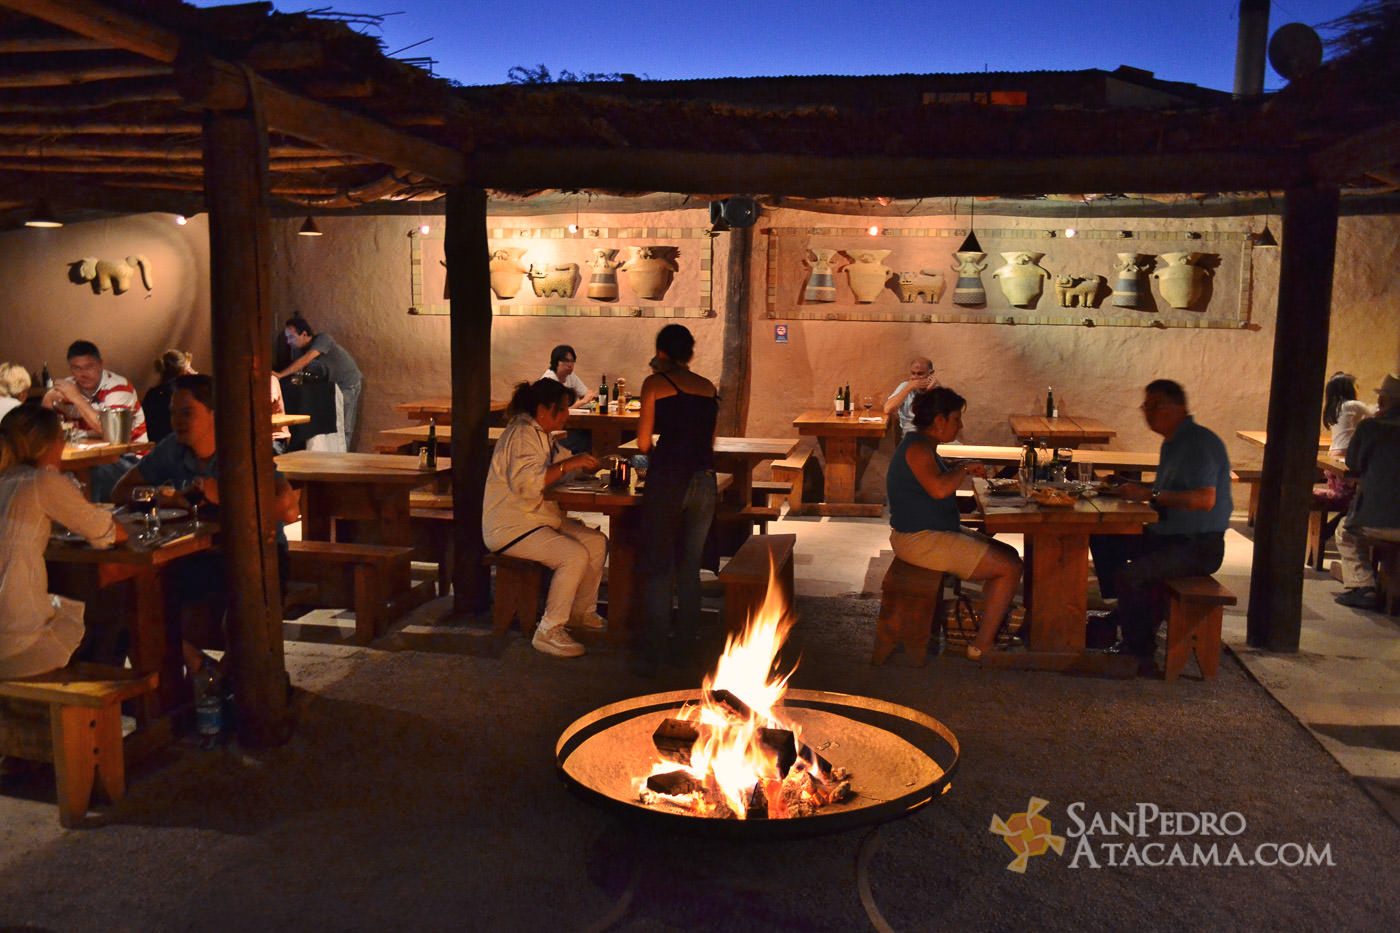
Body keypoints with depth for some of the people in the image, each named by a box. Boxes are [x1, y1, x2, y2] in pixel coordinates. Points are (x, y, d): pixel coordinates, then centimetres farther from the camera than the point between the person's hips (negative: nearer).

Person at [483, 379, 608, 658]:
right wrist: (567, 465, -30)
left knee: (597, 542, 2)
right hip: (510, 527, -11)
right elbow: (526, 483, -32)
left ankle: (581, 613, 15)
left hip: (536, 517, 11)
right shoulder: (522, 435, -19)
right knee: (575, 555, -26)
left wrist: (577, 465, 10)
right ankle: (548, 632, -18)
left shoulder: (538, 433, 14)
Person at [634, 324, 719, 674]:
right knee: (690, 565, 16)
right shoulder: (709, 387, 12)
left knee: (659, 567, 2)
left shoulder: (655, 383, -1)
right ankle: (686, 641, 24)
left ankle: (650, 652, 2)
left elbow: (644, 443, 0)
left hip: (668, 478, -4)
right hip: (704, 480, 4)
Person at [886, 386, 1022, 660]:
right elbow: (938, 489, -35)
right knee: (1010, 567, -10)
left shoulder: (923, 445, 13)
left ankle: (988, 626, 18)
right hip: (921, 541, -11)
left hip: (935, 532, 11)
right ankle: (982, 645, -4)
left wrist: (963, 469, 14)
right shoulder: (917, 448, -19)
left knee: (1008, 553, 15)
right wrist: (964, 469, -18)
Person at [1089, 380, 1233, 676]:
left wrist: (1150, 495, -23)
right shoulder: (1172, 443, 16)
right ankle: (1120, 619, 15)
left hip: (1200, 546, -10)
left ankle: (1141, 652, -10)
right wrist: (1138, 490, 6)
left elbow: (1205, 499, -28)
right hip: (1168, 537, 10)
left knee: (1129, 574, -28)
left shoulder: (1200, 443, -16)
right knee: (1104, 540, 10)